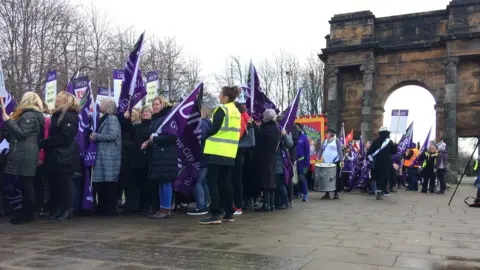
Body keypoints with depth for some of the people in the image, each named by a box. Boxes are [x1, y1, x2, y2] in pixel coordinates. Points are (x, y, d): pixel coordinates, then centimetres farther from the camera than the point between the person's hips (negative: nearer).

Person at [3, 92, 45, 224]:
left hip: (24, 155, -10)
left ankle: (27, 214, -3)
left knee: (25, 185, -7)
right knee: (26, 184, 11)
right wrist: (12, 120, 21)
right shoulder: (34, 115, 20)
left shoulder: (28, 116, -12)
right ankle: (28, 212, 15)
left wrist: (9, 121, -13)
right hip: (26, 154, 10)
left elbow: (22, 133, -18)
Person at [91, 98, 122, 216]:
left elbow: (113, 135, -19)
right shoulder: (104, 119, 21)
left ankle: (110, 209, -1)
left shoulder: (112, 118, -7)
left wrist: (96, 136, -11)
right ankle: (103, 208, 15)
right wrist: (94, 136, 8)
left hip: (110, 156, -9)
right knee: (100, 182, 8)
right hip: (103, 155, 9)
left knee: (109, 182, -7)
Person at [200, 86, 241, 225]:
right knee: (226, 182, 12)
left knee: (212, 181, -5)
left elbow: (214, 129, -16)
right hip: (230, 152, 8)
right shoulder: (237, 112, 15)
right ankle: (229, 213, 14)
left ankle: (215, 214, -10)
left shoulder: (222, 109, -9)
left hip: (218, 151, -8)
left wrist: (206, 134, 2)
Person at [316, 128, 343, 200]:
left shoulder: (336, 140, 0)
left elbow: (340, 151, -5)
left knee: (336, 178, 0)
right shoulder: (325, 141, 16)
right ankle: (327, 193, 10)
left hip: (335, 162, -5)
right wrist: (318, 157, 0)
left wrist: (341, 160, -12)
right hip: (326, 162, 5)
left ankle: (336, 193, 8)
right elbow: (321, 149, 13)